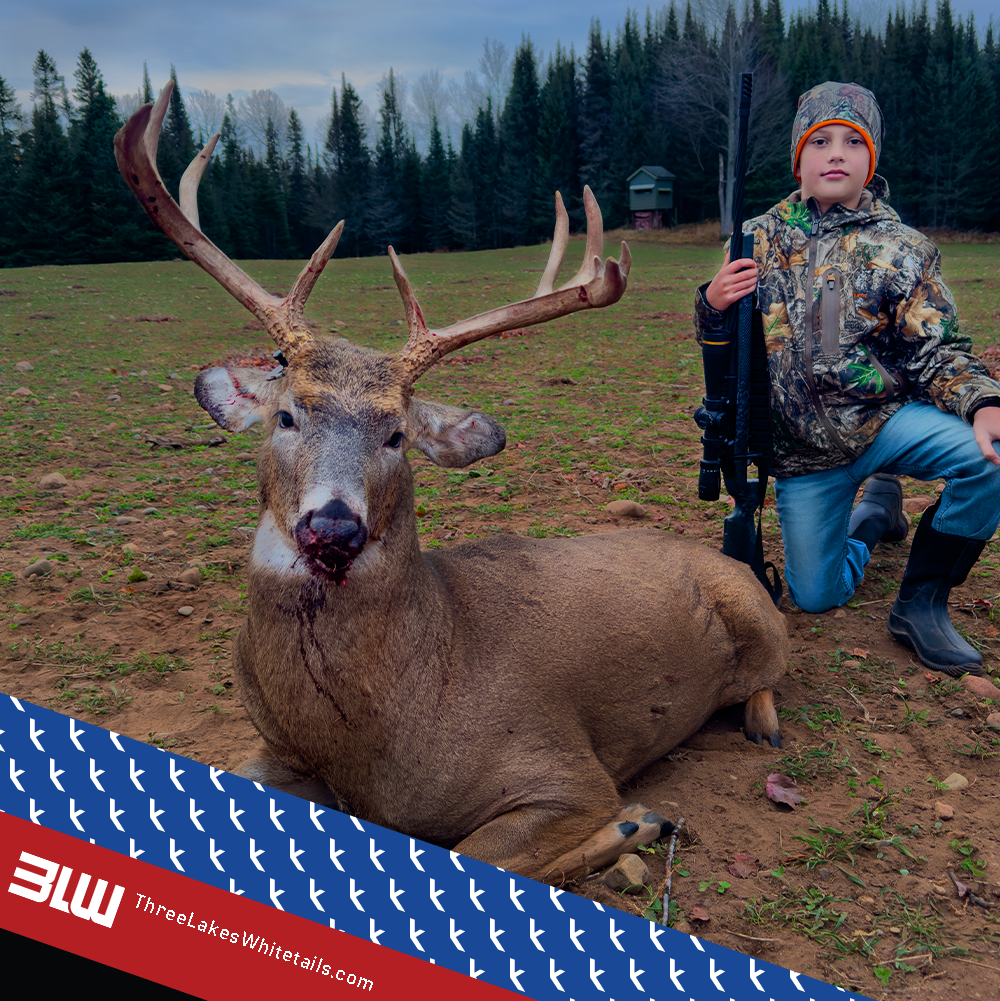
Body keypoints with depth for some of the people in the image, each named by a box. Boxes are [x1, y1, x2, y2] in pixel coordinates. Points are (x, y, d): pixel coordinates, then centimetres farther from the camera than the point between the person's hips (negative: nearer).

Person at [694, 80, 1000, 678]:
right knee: (816, 597, 5)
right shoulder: (758, 240, 1)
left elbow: (937, 352, -6)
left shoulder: (901, 250, -4)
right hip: (802, 451, 2)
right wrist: (713, 304, -17)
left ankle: (921, 603, -9)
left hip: (885, 420, -1)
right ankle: (877, 510, 37)